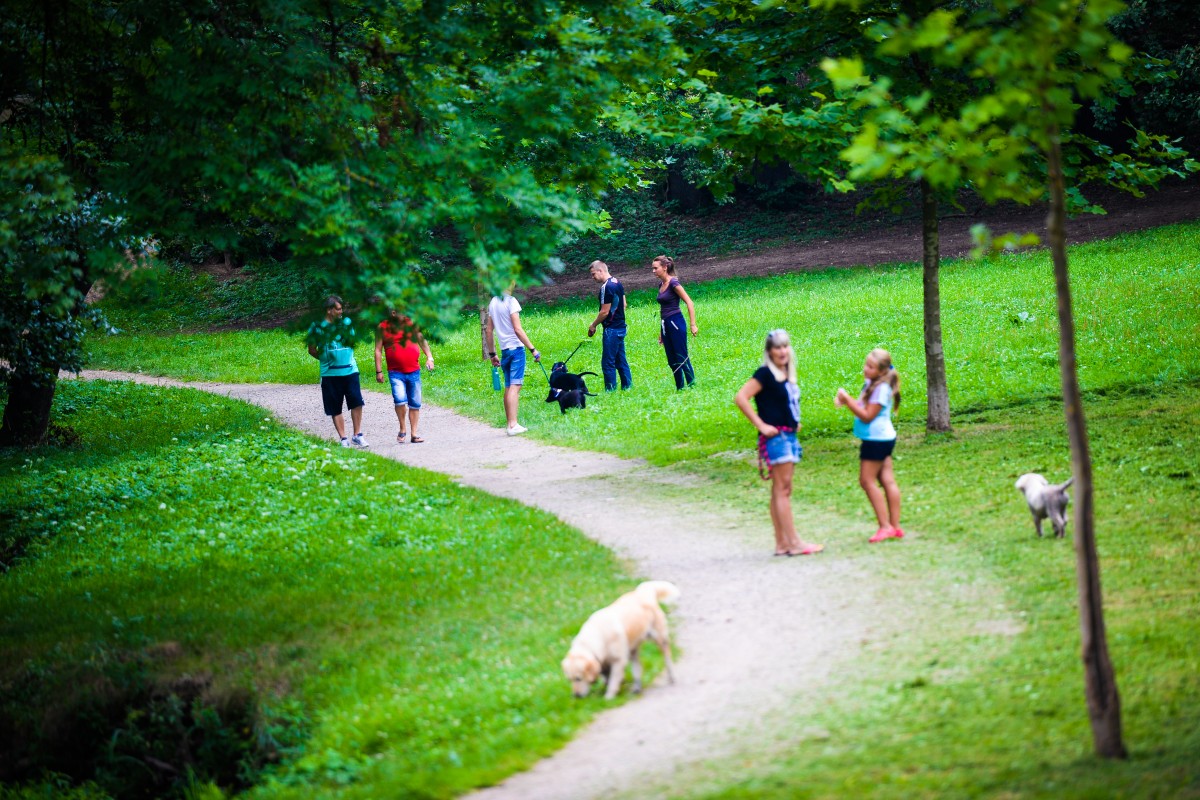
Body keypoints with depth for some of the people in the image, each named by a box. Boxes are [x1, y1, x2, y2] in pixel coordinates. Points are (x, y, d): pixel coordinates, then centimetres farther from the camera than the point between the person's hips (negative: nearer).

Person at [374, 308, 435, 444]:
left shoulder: (411, 323, 7)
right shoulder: (382, 328, 3)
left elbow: (422, 340, 15)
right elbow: (378, 350, 5)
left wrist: (429, 357, 3)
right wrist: (378, 371, 0)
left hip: (414, 371, 2)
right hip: (396, 372, -2)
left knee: (415, 403, 4)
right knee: (400, 399, -21)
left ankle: (414, 434, 12)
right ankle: (402, 429, -1)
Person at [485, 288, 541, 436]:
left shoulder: (493, 303, 12)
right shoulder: (511, 301, -10)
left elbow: (488, 331, 16)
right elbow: (518, 329, -15)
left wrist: (492, 354, 23)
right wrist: (533, 349, -13)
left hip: (504, 350, 7)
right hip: (516, 347, -7)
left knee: (508, 387, 13)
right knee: (515, 386, -11)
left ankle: (510, 423, 17)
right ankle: (513, 425, -17)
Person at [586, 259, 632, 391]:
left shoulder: (606, 287, -18)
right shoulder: (618, 283, 11)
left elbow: (605, 312, -18)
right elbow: (623, 305, 19)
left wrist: (593, 325, -6)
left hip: (611, 329, -10)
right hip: (621, 327, 10)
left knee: (608, 363, -4)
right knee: (621, 360, 14)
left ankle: (611, 389, -3)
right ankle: (627, 386, 17)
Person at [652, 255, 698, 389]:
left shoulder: (673, 283, -11)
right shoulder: (661, 285, 13)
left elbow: (689, 303, -14)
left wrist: (693, 325, -19)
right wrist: (661, 332, 23)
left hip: (676, 322, -8)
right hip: (665, 325, 8)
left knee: (682, 358, -9)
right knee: (672, 361, 10)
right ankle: (680, 388, 16)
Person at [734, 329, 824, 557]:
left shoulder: (787, 375, 14)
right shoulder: (765, 374, -11)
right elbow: (741, 398, -20)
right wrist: (761, 425, -19)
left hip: (789, 436, 9)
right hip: (776, 436, -9)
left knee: (781, 491, 9)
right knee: (782, 489, -8)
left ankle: (782, 543, 12)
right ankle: (793, 543, -9)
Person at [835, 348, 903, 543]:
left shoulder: (881, 388, -20)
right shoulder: (871, 384, 11)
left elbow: (867, 416, -20)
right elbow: (863, 407, 19)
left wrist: (848, 400, -19)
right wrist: (846, 400, 2)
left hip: (877, 439, -10)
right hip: (882, 438, 10)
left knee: (867, 480, -7)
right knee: (887, 481, 9)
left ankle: (885, 526, -5)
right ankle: (895, 526, 10)